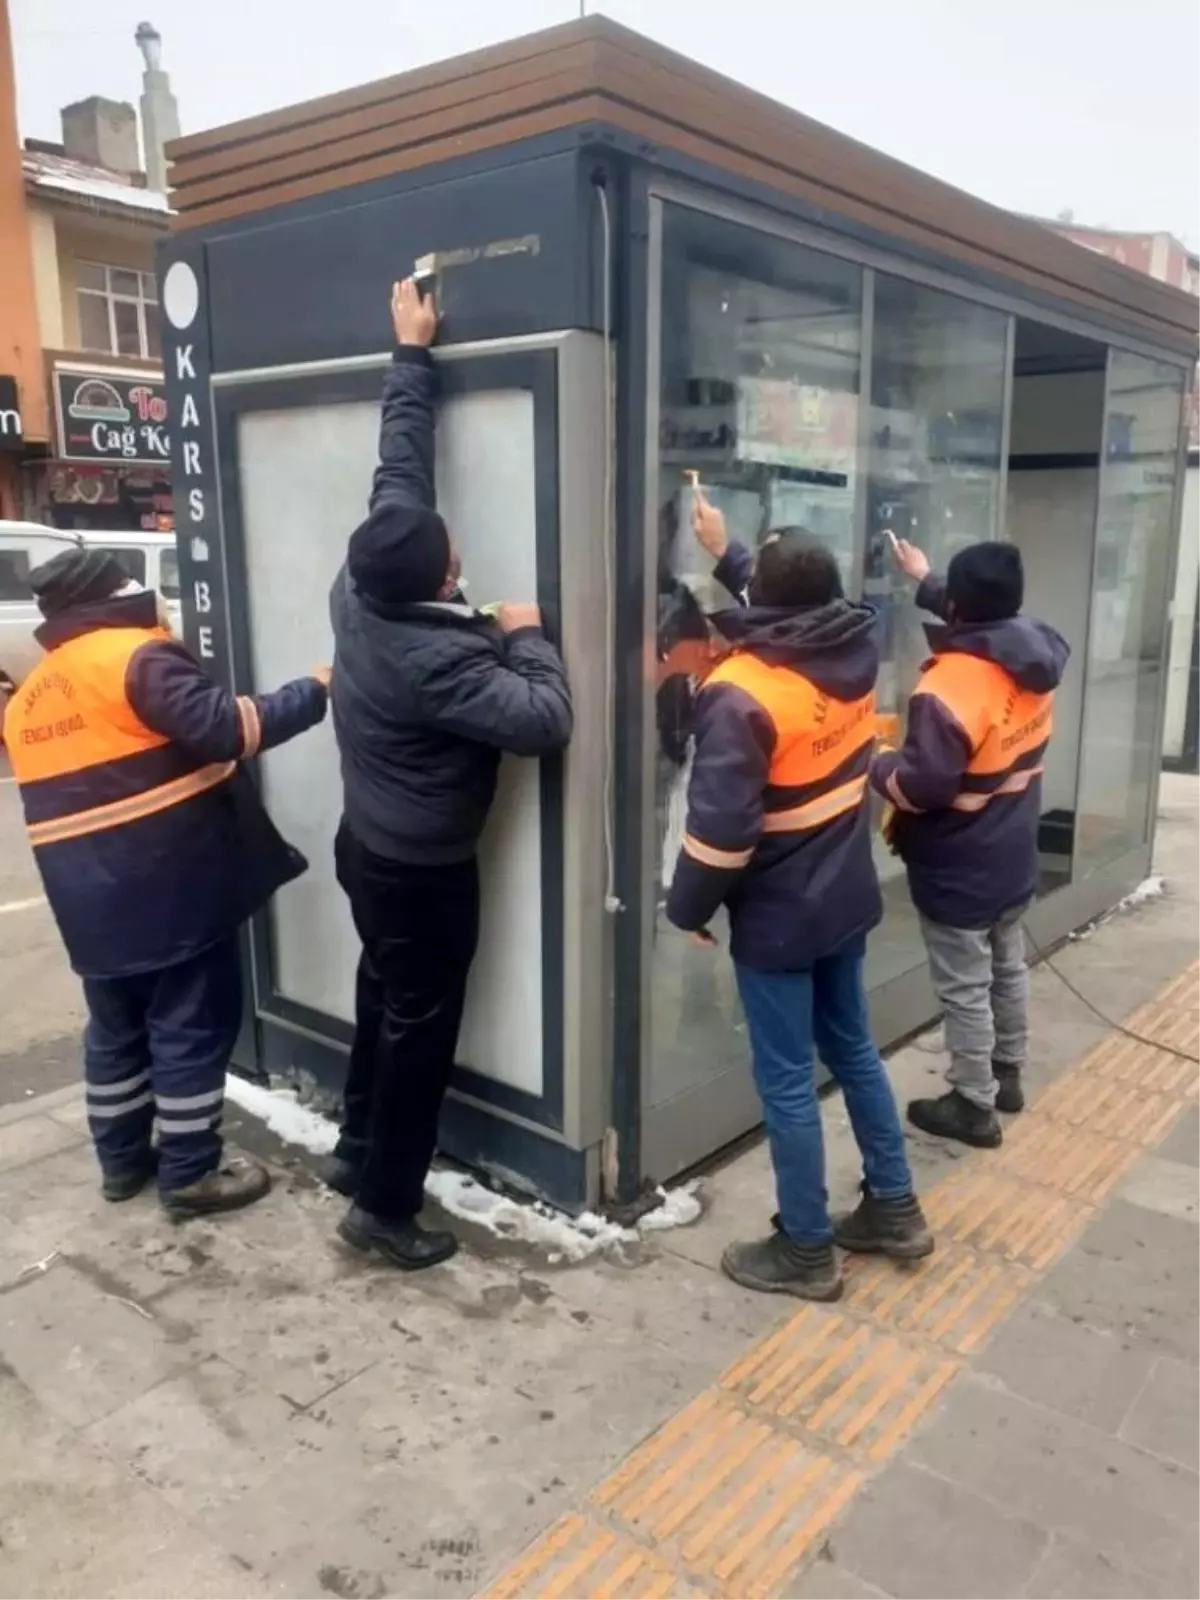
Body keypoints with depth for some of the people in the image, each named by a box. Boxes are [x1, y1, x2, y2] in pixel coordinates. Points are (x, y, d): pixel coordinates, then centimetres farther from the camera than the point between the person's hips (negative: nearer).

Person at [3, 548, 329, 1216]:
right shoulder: (139, 658, -11)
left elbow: (72, 783, 19)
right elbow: (224, 728, -21)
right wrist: (315, 691, -13)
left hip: (90, 897, 8)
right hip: (171, 884, -8)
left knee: (116, 1027, 19)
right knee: (192, 1026, 3)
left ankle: (123, 1159, 31)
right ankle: (191, 1173, 11)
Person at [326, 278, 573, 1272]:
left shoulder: (358, 587, -9)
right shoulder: (440, 660, -31)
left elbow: (400, 466, 0)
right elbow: (545, 721, -32)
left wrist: (413, 353, 7)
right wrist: (527, 635, -16)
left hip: (366, 847, 9)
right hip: (425, 871, -9)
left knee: (382, 997, 24)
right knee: (420, 1027, 5)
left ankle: (358, 1148, 40)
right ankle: (385, 1206, 17)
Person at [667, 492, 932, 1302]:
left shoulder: (742, 693, -24)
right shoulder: (858, 651, -3)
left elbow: (720, 825, -25)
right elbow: (801, 610, 21)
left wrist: (689, 907, -9)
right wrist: (727, 552, 28)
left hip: (777, 916, -7)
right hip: (847, 896, 8)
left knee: (787, 1079, 6)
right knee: (853, 1047, 22)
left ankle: (806, 1251, 21)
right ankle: (894, 1207, 35)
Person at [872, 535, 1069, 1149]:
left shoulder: (949, 687, -29)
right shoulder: (1036, 659, -4)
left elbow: (920, 786, -29)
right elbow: (986, 620, 19)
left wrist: (878, 766, -8)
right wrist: (925, 580, 27)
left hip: (958, 869, -8)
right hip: (1013, 856, 8)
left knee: (964, 990, 6)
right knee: (1008, 968, 23)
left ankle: (974, 1107, 20)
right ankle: (1007, 1075, 40)